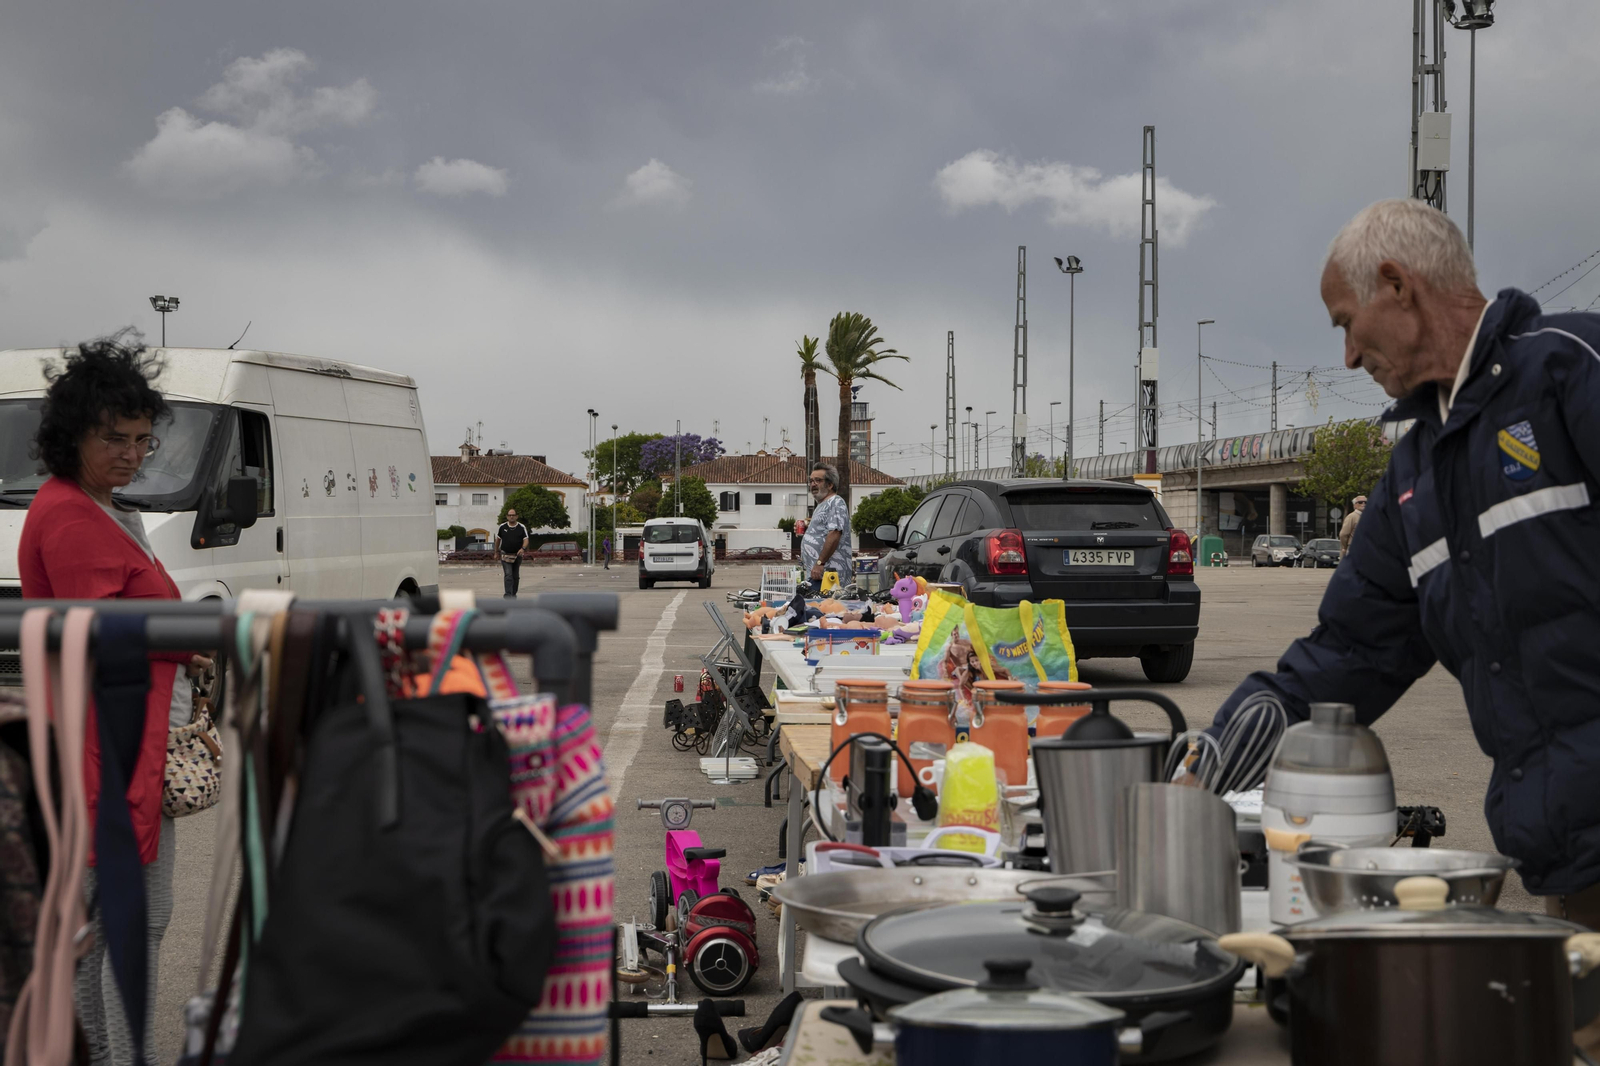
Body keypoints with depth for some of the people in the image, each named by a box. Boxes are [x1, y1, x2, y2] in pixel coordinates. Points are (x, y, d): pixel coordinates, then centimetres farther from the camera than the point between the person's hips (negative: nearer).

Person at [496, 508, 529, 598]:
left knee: (516, 576, 11)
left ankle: (513, 594, 25)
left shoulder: (522, 527, -2)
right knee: (508, 575, -15)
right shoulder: (502, 527, 0)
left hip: (517, 555, 2)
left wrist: (522, 548, -27)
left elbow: (526, 540, -7)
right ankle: (508, 595, -20)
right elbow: (498, 539, 11)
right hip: (505, 556, -2)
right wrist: (496, 552, 15)